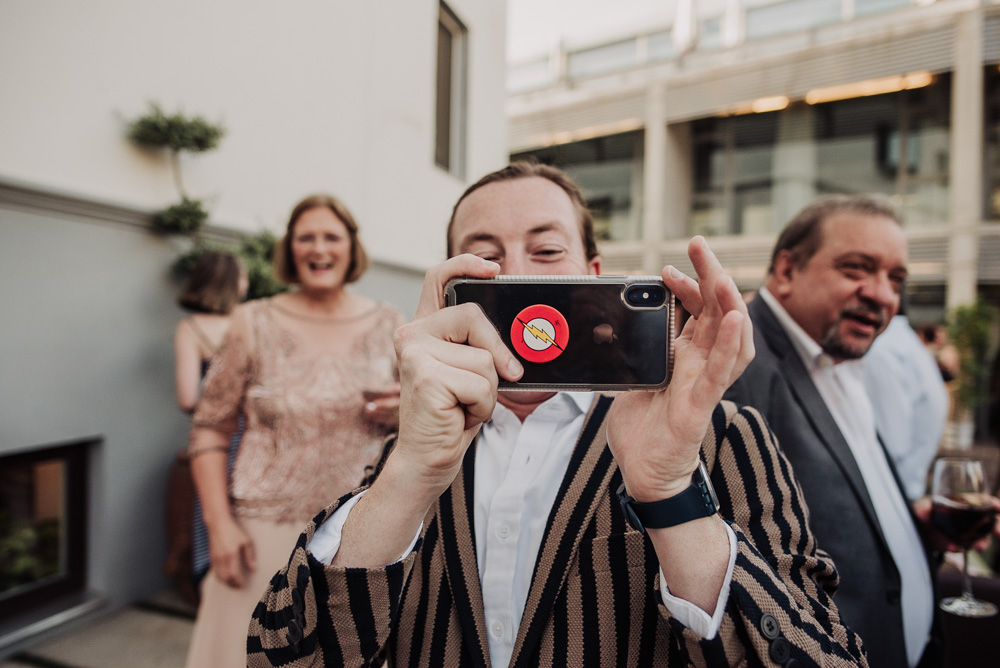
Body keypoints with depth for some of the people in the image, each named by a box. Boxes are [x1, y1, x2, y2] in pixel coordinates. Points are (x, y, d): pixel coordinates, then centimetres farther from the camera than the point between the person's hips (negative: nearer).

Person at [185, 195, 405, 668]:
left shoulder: (389, 325, 2)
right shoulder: (254, 323, -2)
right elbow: (210, 429, 0)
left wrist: (403, 413, -11)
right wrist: (220, 524, -8)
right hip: (266, 531, -1)